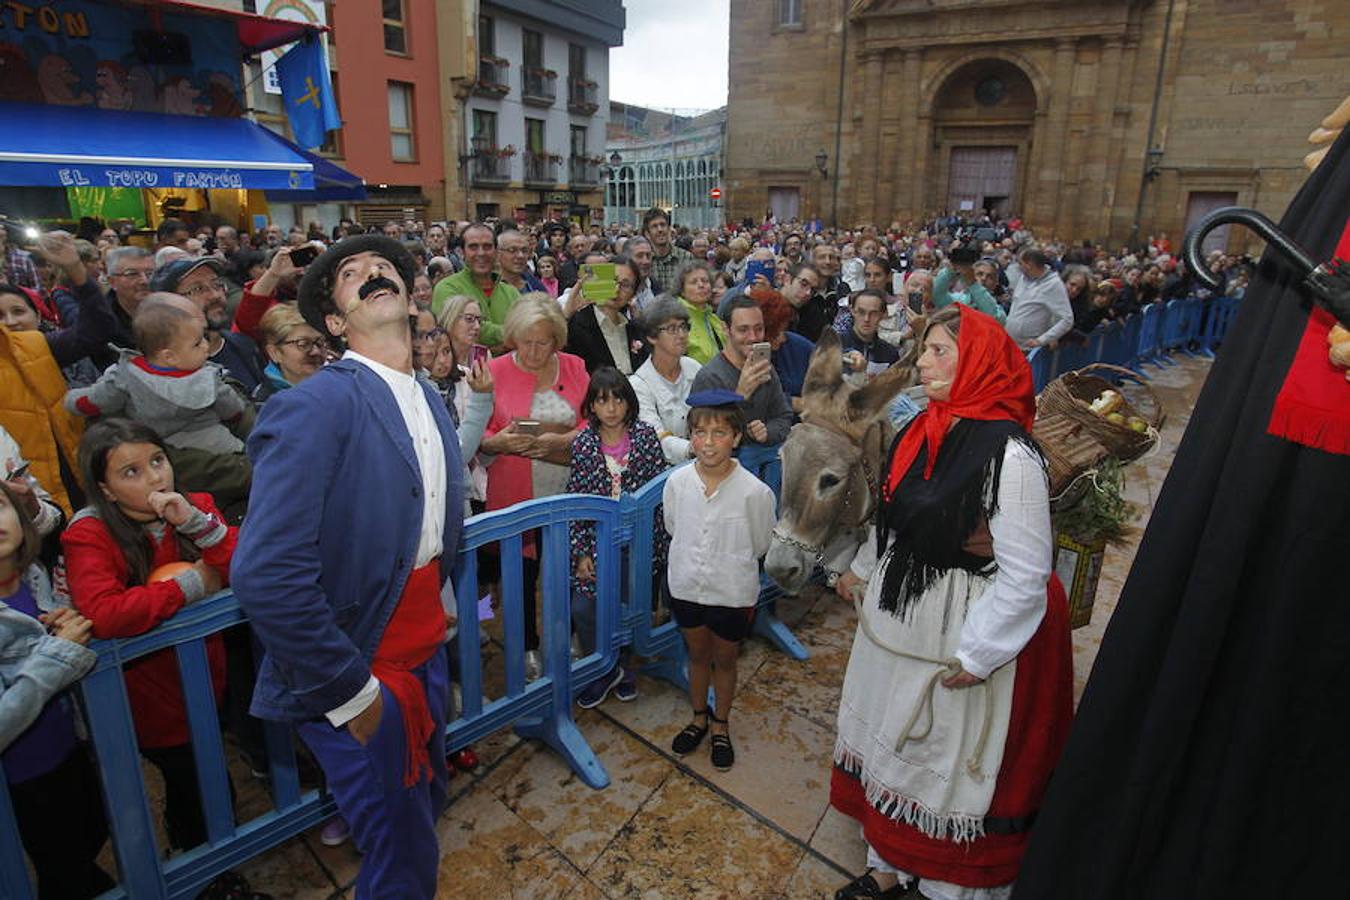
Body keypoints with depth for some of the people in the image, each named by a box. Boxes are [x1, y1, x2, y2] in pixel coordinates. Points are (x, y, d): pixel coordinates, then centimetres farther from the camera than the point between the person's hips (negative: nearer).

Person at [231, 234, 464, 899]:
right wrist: (351, 691, -20)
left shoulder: (430, 401, 6)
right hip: (357, 676, -8)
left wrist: (436, 613, 12)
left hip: (424, 652, 8)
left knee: (425, 809, 26)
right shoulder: (314, 407, -21)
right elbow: (267, 575, -27)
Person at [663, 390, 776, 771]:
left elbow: (760, 546, -5)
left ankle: (720, 726, 43)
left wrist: (729, 561, 5)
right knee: (698, 655, 23)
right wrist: (692, 559, 8)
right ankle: (699, 719, 47)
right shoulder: (677, 481, -13)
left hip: (732, 593, -2)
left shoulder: (754, 491, -22)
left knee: (725, 660, 19)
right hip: (687, 586, 2)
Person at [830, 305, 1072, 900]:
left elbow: (1026, 574, -22)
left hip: (959, 634, -8)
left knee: (949, 760, 11)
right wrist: (862, 570, 21)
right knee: (890, 744, 21)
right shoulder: (924, 430, 1)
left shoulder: (1009, 454, -23)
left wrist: (977, 654, -18)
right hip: (897, 616, 8)